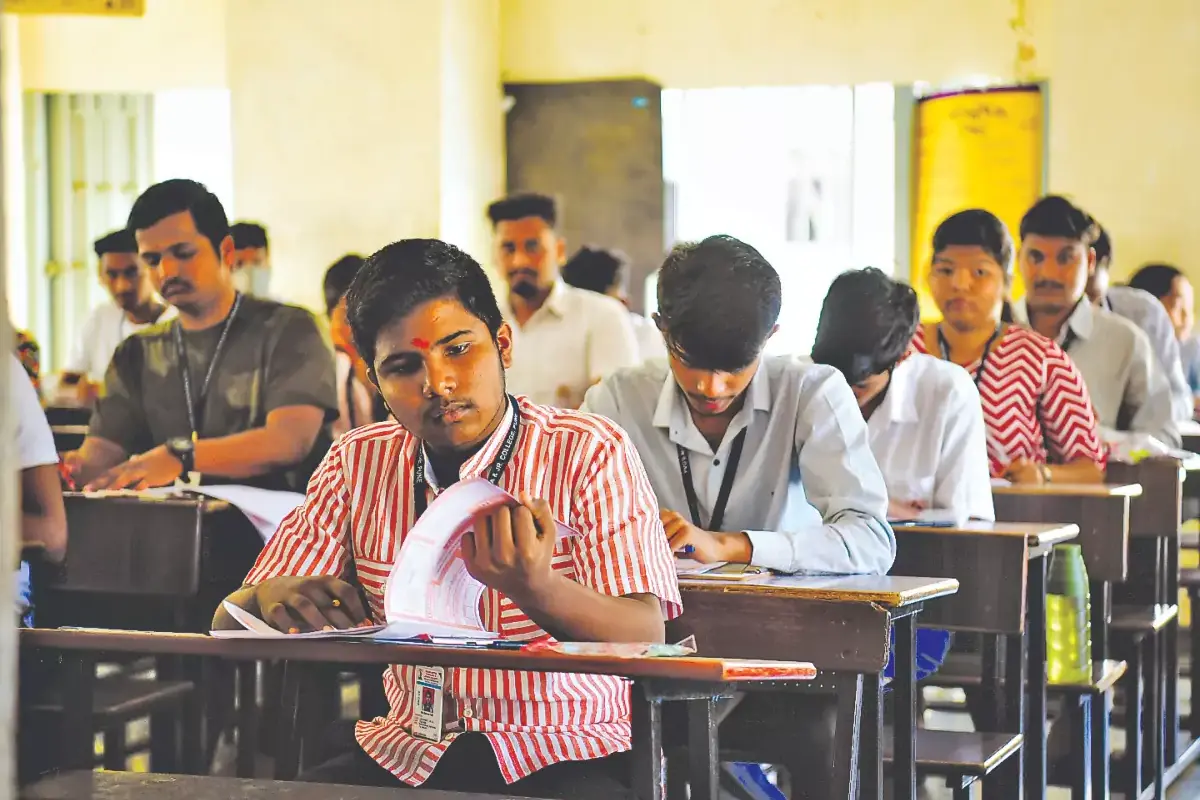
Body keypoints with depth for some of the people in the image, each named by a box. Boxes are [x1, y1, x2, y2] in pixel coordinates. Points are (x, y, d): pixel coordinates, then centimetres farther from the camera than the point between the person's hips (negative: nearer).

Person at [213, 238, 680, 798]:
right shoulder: (356, 465, 10)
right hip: (406, 754, 4)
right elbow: (230, 627, 11)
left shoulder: (591, 454, -2)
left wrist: (534, 588, -33)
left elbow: (645, 641, -12)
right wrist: (269, 597, -15)